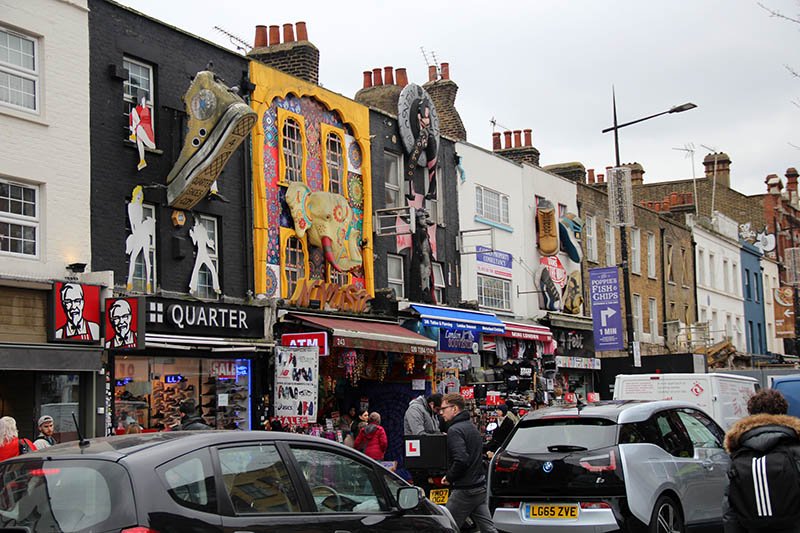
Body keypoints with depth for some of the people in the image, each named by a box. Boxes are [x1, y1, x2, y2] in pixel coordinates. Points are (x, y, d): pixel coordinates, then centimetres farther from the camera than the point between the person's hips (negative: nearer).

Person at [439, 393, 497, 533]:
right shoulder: (471, 426, 16)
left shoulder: (455, 430, -14)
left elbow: (461, 460, -26)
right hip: (480, 487, 9)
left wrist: (449, 478, -10)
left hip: (464, 490, -9)